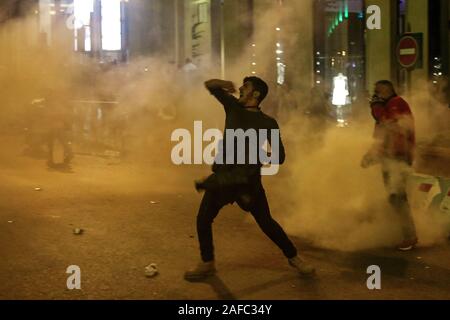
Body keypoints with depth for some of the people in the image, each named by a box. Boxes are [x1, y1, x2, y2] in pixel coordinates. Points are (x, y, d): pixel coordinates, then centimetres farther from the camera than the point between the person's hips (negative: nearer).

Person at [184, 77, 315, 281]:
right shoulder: (233, 107, 7)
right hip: (223, 176, 4)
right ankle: (207, 264, 18)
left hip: (248, 179, -3)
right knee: (203, 219, 0)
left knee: (266, 222, 0)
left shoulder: (267, 123, -3)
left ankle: (293, 258, 20)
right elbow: (209, 85, 11)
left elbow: (279, 157, -4)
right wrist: (222, 84, -10)